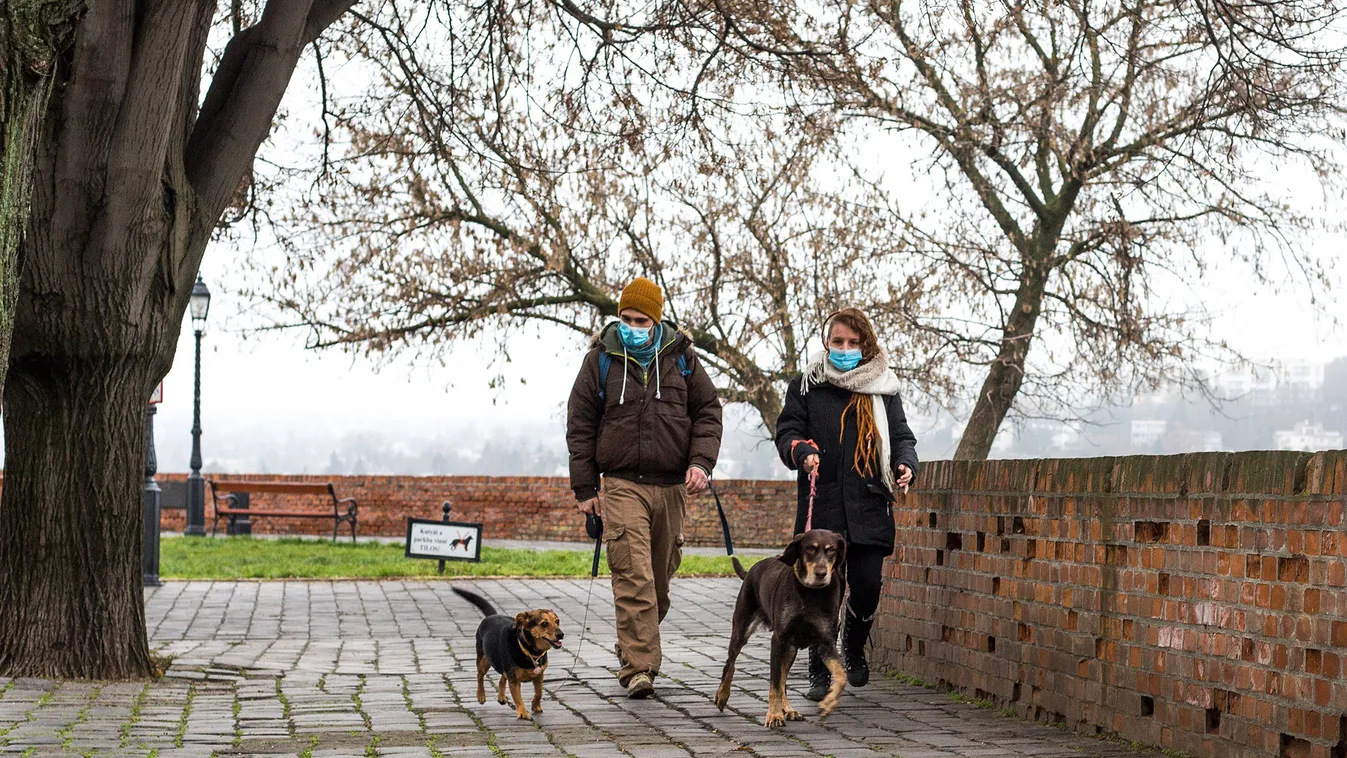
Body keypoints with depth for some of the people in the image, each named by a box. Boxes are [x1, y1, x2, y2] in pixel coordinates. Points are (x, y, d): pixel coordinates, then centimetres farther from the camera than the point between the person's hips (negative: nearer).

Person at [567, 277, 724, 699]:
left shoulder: (681, 357, 6)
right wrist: (585, 489, 2)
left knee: (660, 576, 11)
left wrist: (701, 462, -5)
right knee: (634, 578, -14)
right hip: (623, 485, -3)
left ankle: (634, 645, 32)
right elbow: (580, 426, 5)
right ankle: (639, 668, -15)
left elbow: (708, 411, 11)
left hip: (672, 486, 3)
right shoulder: (601, 359, 2)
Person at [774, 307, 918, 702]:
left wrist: (905, 464, -9)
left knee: (867, 587, -5)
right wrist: (802, 452, -19)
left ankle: (854, 648, 27)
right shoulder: (805, 387, 9)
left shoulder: (883, 390, 12)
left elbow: (901, 436, 13)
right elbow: (786, 432, 3)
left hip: (869, 506, 1)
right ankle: (820, 673, 14)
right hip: (821, 506, -1)